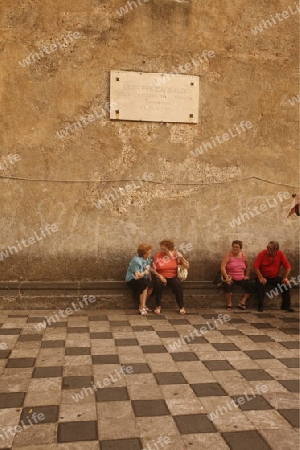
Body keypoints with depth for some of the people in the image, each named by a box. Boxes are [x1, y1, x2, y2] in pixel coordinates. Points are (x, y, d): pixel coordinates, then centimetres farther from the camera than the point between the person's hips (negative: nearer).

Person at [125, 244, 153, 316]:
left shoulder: (148, 260, 2)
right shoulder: (136, 260, -21)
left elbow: (149, 272, 5)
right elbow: (137, 276, -25)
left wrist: (150, 280, -11)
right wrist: (145, 272, -11)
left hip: (143, 279, 7)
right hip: (132, 280, -7)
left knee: (151, 285, -21)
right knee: (145, 285, -32)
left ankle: (142, 305, -2)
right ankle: (142, 307, -23)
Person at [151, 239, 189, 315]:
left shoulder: (176, 254, -1)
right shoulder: (158, 255, -4)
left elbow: (187, 266, -1)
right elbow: (153, 269, -3)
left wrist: (181, 258, -16)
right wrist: (159, 276, -18)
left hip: (173, 277, 0)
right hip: (161, 277, 0)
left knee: (177, 283, -32)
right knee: (158, 282, -34)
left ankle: (181, 306, -15)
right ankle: (158, 306, -19)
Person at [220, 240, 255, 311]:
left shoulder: (243, 256, 9)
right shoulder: (228, 256, -4)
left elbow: (248, 266, 23)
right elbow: (223, 267, -15)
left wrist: (247, 275, 10)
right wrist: (226, 277, -29)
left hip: (241, 279, 5)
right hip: (230, 278, -4)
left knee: (252, 284, -16)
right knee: (228, 284, -37)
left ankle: (242, 302, -6)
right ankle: (229, 304, -17)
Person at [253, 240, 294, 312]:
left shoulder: (281, 254, -8)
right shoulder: (262, 254, -15)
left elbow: (287, 267, -3)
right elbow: (255, 266, -17)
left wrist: (285, 278, -14)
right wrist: (261, 277, -26)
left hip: (275, 277, 3)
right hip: (264, 277, -3)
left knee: (286, 284, -16)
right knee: (261, 284, -32)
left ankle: (286, 305, 0)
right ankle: (260, 306, -19)